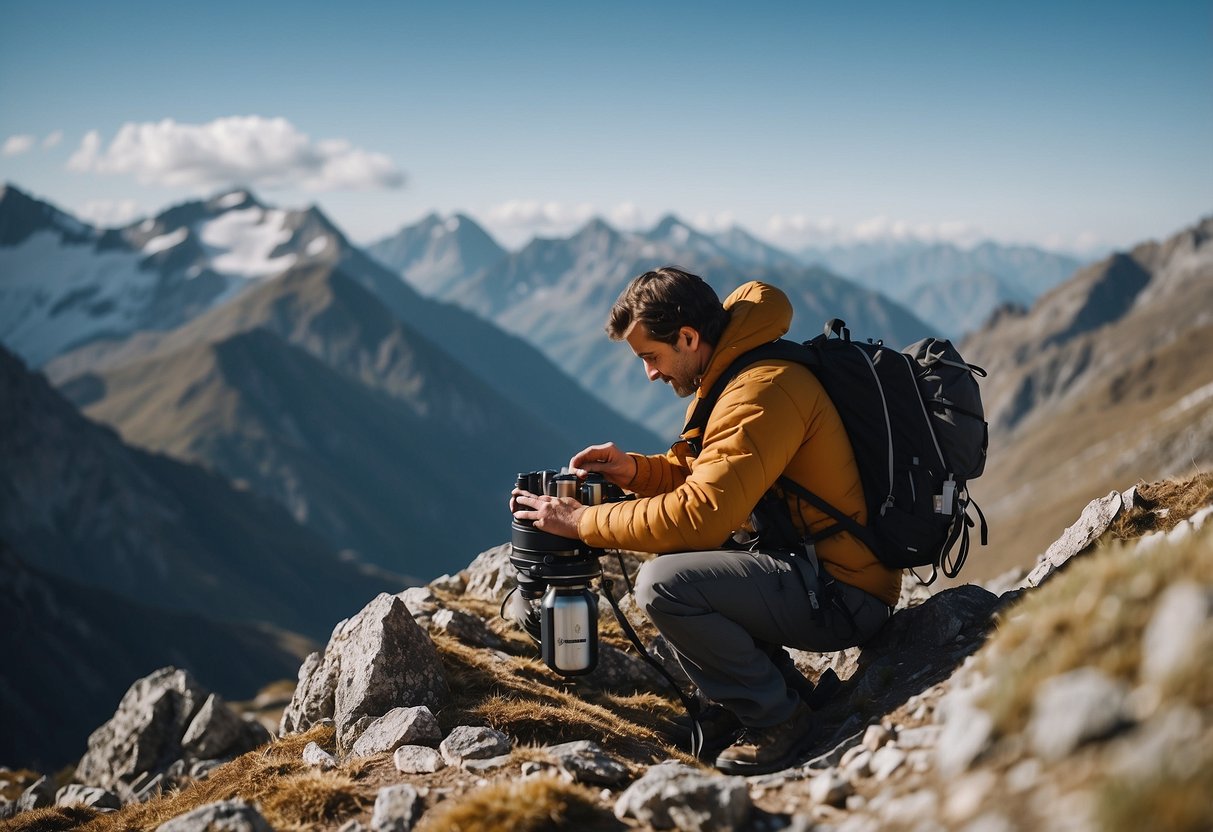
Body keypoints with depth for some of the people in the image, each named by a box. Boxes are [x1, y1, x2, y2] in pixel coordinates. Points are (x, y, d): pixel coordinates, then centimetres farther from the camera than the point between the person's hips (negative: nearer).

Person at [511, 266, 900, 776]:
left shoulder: (763, 390, -22)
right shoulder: (735, 374, 10)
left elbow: (700, 514, -27)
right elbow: (704, 474, 20)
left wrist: (582, 521, -18)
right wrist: (632, 470, 2)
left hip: (842, 596, -10)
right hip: (801, 561, 10)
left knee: (664, 584, -23)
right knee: (668, 556, 16)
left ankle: (778, 722, -5)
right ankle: (779, 691, 13)